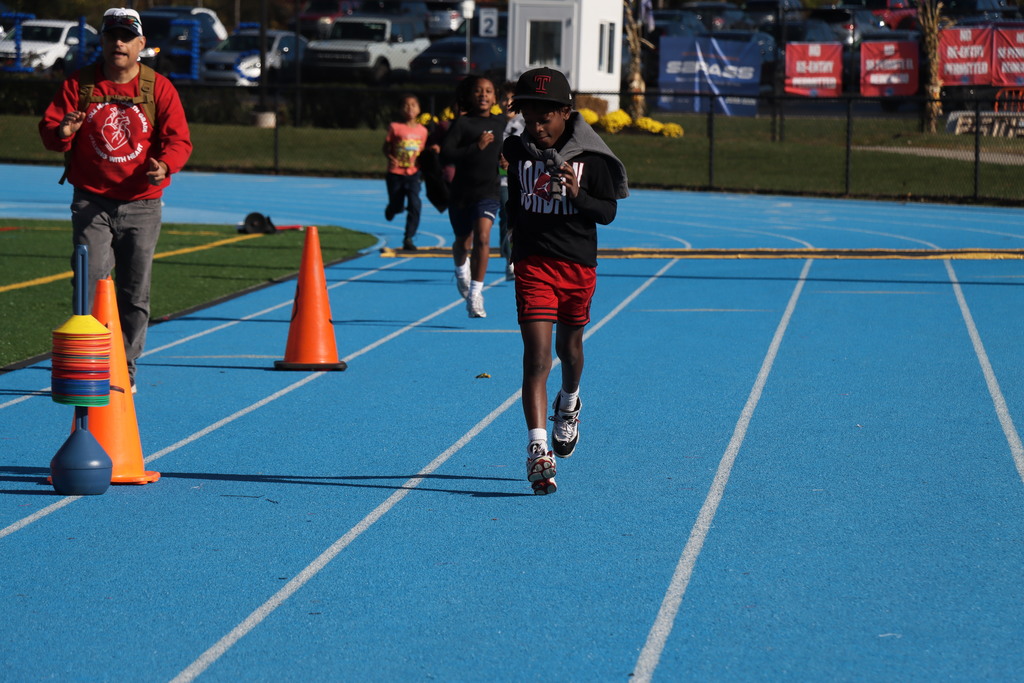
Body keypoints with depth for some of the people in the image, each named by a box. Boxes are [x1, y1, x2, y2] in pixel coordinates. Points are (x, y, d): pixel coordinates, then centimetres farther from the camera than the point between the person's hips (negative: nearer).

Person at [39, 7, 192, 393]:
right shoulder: (79, 84, 3)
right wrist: (61, 132, -21)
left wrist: (165, 165, -23)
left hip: (141, 205, 1)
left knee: (134, 295, 5)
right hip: (91, 202, -1)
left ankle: (125, 371, 17)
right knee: (90, 288, -10)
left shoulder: (159, 88, 2)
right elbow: (49, 130, 4)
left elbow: (178, 139, -2)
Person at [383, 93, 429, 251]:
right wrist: (390, 158, -21)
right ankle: (391, 209, 48)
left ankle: (408, 239, -5)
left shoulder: (422, 130, 2)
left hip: (413, 173, 2)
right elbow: (386, 147, -2)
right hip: (395, 173, -2)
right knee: (397, 207, 8)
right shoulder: (395, 127, -7)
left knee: (415, 204, -14)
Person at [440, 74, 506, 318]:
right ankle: (461, 270, 51)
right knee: (463, 243, 16)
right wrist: (476, 147, -27)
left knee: (482, 238, -20)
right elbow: (446, 153, -20)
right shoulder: (462, 123, -9)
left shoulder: (499, 121, 5)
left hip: (488, 193, 1)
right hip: (461, 193, -1)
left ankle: (475, 293, -16)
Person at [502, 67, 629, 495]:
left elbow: (608, 212, -4)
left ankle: (568, 405, 54)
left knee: (569, 347, 20)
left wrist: (579, 196, -21)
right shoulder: (516, 150, 0)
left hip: (578, 264, 1)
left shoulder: (589, 156, -7)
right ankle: (538, 452, -21)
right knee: (536, 355, -14)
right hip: (533, 262, -1)